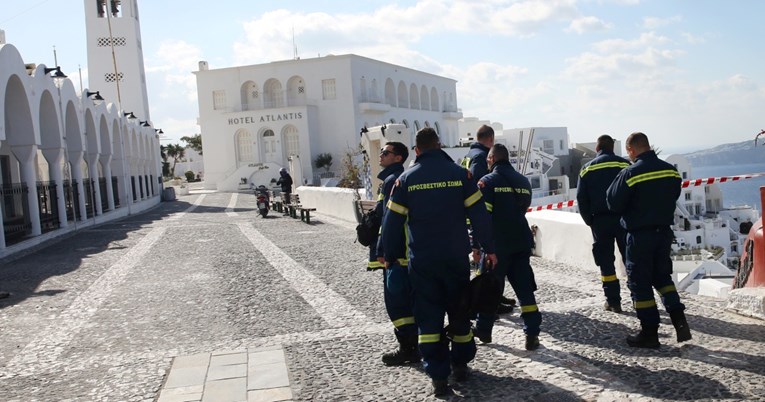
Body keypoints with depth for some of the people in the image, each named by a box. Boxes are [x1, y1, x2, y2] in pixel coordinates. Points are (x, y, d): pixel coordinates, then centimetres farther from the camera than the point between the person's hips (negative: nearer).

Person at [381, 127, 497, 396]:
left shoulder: (406, 179, -1)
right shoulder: (460, 174, -1)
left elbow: (393, 221, 0)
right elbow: (479, 214, -2)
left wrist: (389, 256, 10)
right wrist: (489, 248, 6)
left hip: (422, 261, -1)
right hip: (457, 258, 1)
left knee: (428, 316, 4)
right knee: (459, 310, 17)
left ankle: (438, 376, -1)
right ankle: (460, 364, 27)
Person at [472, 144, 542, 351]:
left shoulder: (488, 181, -8)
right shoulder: (523, 181, 11)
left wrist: (476, 245, -10)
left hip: (498, 244, -5)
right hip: (522, 243, 5)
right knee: (525, 288, 6)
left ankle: (483, 330, 19)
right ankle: (532, 333, 2)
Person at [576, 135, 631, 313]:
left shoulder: (587, 169, 3)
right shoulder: (625, 165, -1)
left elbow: (581, 199, 1)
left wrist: (589, 221, 9)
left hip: (600, 221, 0)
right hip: (623, 218, 0)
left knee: (606, 261, 7)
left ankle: (613, 301, 6)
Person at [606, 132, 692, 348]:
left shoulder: (630, 173, -18)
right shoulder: (670, 170, 0)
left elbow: (614, 204, -12)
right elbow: (673, 197, 13)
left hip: (640, 235, -6)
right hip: (664, 231, 6)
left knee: (640, 282, 5)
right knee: (662, 276, 21)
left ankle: (650, 332, 9)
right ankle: (679, 320, 11)